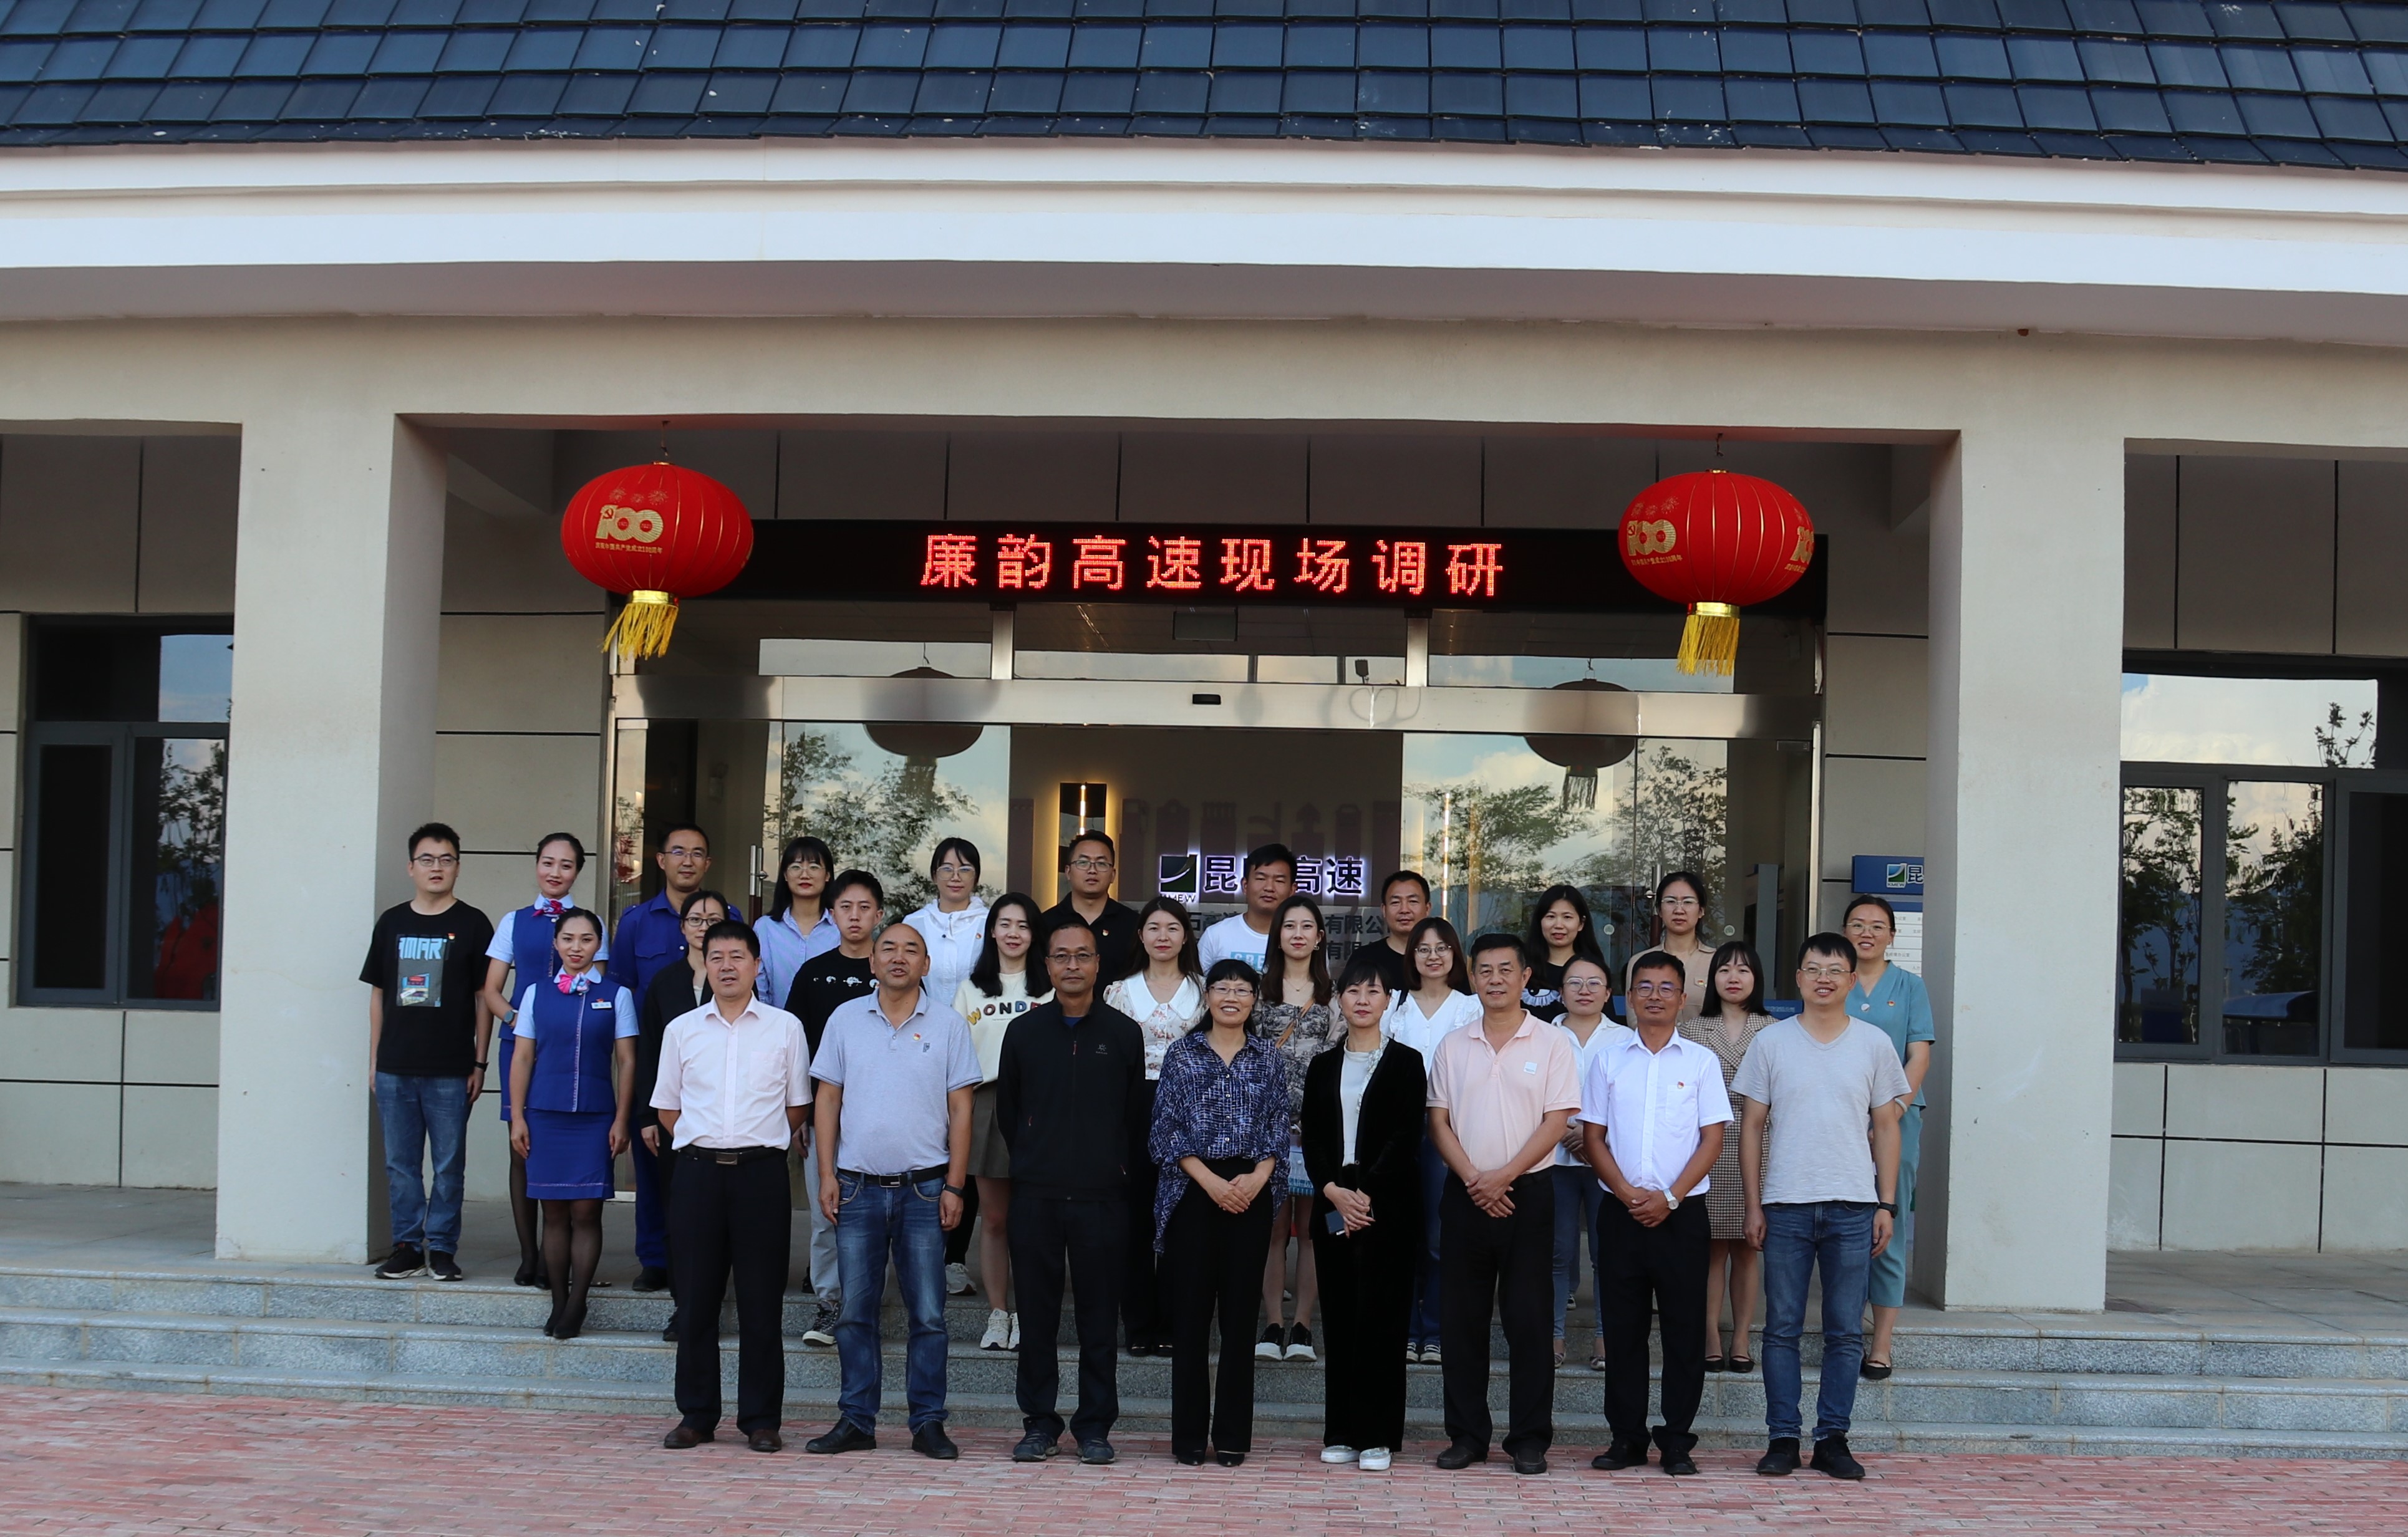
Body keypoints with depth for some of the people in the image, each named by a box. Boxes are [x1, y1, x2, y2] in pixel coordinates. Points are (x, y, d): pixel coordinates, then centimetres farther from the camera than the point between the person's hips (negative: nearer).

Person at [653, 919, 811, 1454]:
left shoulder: (785, 1028, 6)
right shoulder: (682, 1030, 10)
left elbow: (798, 1106, 12)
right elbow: (667, 1108, 16)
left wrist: (758, 1143, 8)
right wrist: (706, 1144, 8)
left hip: (761, 1170, -1)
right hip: (698, 1170, 2)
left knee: (761, 1302, 1)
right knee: (696, 1299, 4)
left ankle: (761, 1419, 7)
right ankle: (697, 1415, 13)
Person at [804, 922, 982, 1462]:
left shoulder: (948, 1025, 2)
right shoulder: (846, 1019, 6)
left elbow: (960, 1110, 2)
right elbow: (828, 1100, 8)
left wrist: (954, 1186, -4)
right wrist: (827, 1175, 0)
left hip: (924, 1188, -1)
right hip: (858, 1187, 1)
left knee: (928, 1313, 0)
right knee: (855, 1311, 5)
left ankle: (928, 1422, 7)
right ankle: (856, 1421, 12)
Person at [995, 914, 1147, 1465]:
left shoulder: (1124, 1033, 5)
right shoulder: (1024, 1032, 6)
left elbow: (1137, 1114, 9)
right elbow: (1007, 1109, 14)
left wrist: (1120, 1167, 5)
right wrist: (1035, 1160, 12)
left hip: (1102, 1194, -1)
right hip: (1036, 1194, 1)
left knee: (1100, 1316, 2)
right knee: (1037, 1315, 4)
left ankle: (1095, 1426, 10)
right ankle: (1040, 1423, 13)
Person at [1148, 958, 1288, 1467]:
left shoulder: (1268, 1059, 9)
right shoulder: (1182, 1054, 4)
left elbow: (1279, 1129, 7)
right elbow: (1166, 1128, -1)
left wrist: (1258, 1177, -10)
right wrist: (1211, 1181, -11)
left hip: (1250, 1193, 1)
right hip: (1192, 1192, -1)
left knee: (1240, 1312, 2)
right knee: (1190, 1311, -1)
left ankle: (1232, 1434, 8)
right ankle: (1189, 1434, 6)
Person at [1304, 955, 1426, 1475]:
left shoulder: (1406, 1063, 3)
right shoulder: (1323, 1067, 14)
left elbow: (1406, 1138, -5)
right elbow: (1312, 1139, 7)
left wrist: (1366, 1194, -13)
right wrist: (1334, 1191, -9)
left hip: (1387, 1206, -4)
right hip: (1333, 1204, 4)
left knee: (1380, 1316, -5)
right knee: (1339, 1317, 4)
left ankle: (1377, 1435, -1)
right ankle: (1341, 1432, 9)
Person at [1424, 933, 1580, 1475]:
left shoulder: (1552, 1043, 0)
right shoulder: (1454, 1046, 9)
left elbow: (1556, 1122, -6)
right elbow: (1439, 1121, 6)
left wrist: (1503, 1176, -13)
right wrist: (1473, 1178, -9)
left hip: (1528, 1191, -3)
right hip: (1465, 1194, 3)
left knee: (1529, 1318, -1)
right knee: (1462, 1318, 5)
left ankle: (1530, 1439, 5)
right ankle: (1467, 1435, 12)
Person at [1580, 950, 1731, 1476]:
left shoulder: (1701, 1061, 5)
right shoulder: (1608, 1059, 8)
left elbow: (1713, 1138, 0)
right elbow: (1593, 1137, 6)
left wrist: (1671, 1197, -10)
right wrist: (1629, 1194, -8)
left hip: (1681, 1211, -1)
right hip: (1621, 1211, 1)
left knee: (1684, 1327, 0)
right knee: (1623, 1327, 4)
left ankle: (1677, 1439, 8)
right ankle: (1627, 1437, 11)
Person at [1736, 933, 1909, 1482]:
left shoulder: (1874, 1044, 7)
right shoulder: (1771, 1042, 5)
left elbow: (1886, 1127, 9)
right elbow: (1751, 1125, 6)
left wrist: (1887, 1204, 2)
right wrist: (1753, 1204, 0)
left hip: (1853, 1207, 1)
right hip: (1786, 1206, 0)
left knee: (1845, 1331, 3)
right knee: (1782, 1327, 2)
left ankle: (1832, 1438, 11)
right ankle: (1782, 1438, 9)